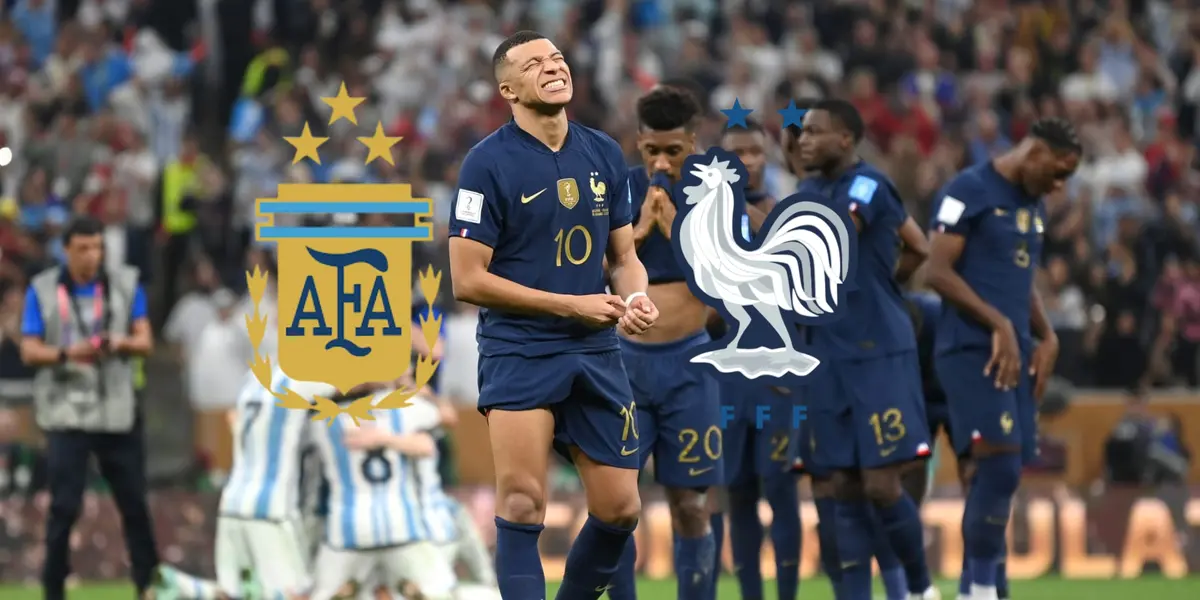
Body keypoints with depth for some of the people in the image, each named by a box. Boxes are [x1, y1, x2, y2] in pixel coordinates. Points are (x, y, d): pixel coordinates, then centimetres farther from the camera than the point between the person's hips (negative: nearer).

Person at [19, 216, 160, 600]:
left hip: (118, 412, 2)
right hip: (66, 413, -2)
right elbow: (29, 351, -3)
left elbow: (145, 341, 3)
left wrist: (122, 343, -20)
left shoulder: (126, 284, 5)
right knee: (64, 506, -5)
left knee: (134, 503, 6)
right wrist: (68, 354, -22)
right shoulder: (42, 291, 0)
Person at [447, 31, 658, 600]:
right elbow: (468, 279, -11)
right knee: (522, 505, -14)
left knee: (619, 509, 5)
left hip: (595, 353, 5)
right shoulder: (488, 162, -9)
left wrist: (636, 299, -7)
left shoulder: (604, 153, 8)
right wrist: (571, 305, -13)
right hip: (518, 353, -5)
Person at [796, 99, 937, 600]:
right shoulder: (810, 191, 12)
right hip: (830, 357, 7)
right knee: (847, 489, 4)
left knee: (882, 485, -6)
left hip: (881, 356, -7)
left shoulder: (867, 187, -11)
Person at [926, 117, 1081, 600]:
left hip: (1014, 354, 8)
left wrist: (1046, 337, 11)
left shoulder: (1033, 206, 19)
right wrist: (999, 325, -17)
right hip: (972, 351, -8)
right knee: (1000, 467, -17)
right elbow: (938, 271, -14)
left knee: (1000, 477, 6)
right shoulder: (969, 191, -8)